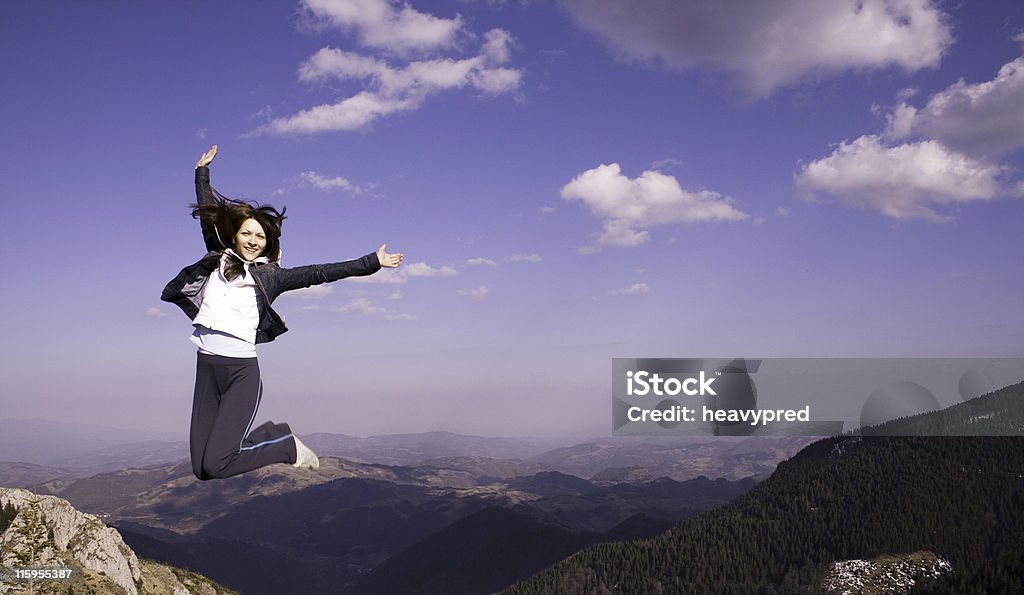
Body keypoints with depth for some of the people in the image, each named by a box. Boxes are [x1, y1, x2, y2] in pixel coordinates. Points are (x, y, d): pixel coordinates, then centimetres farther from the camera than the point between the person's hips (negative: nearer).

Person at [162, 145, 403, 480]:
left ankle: (287, 445, 11)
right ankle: (269, 437, 24)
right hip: (207, 368, 4)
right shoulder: (219, 258, 16)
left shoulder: (270, 275, 9)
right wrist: (202, 171, 34)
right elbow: (207, 211, 27)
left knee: (216, 465, -14)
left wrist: (372, 262, 7)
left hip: (242, 369, -4)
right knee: (202, 469, 0)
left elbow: (321, 273, 8)